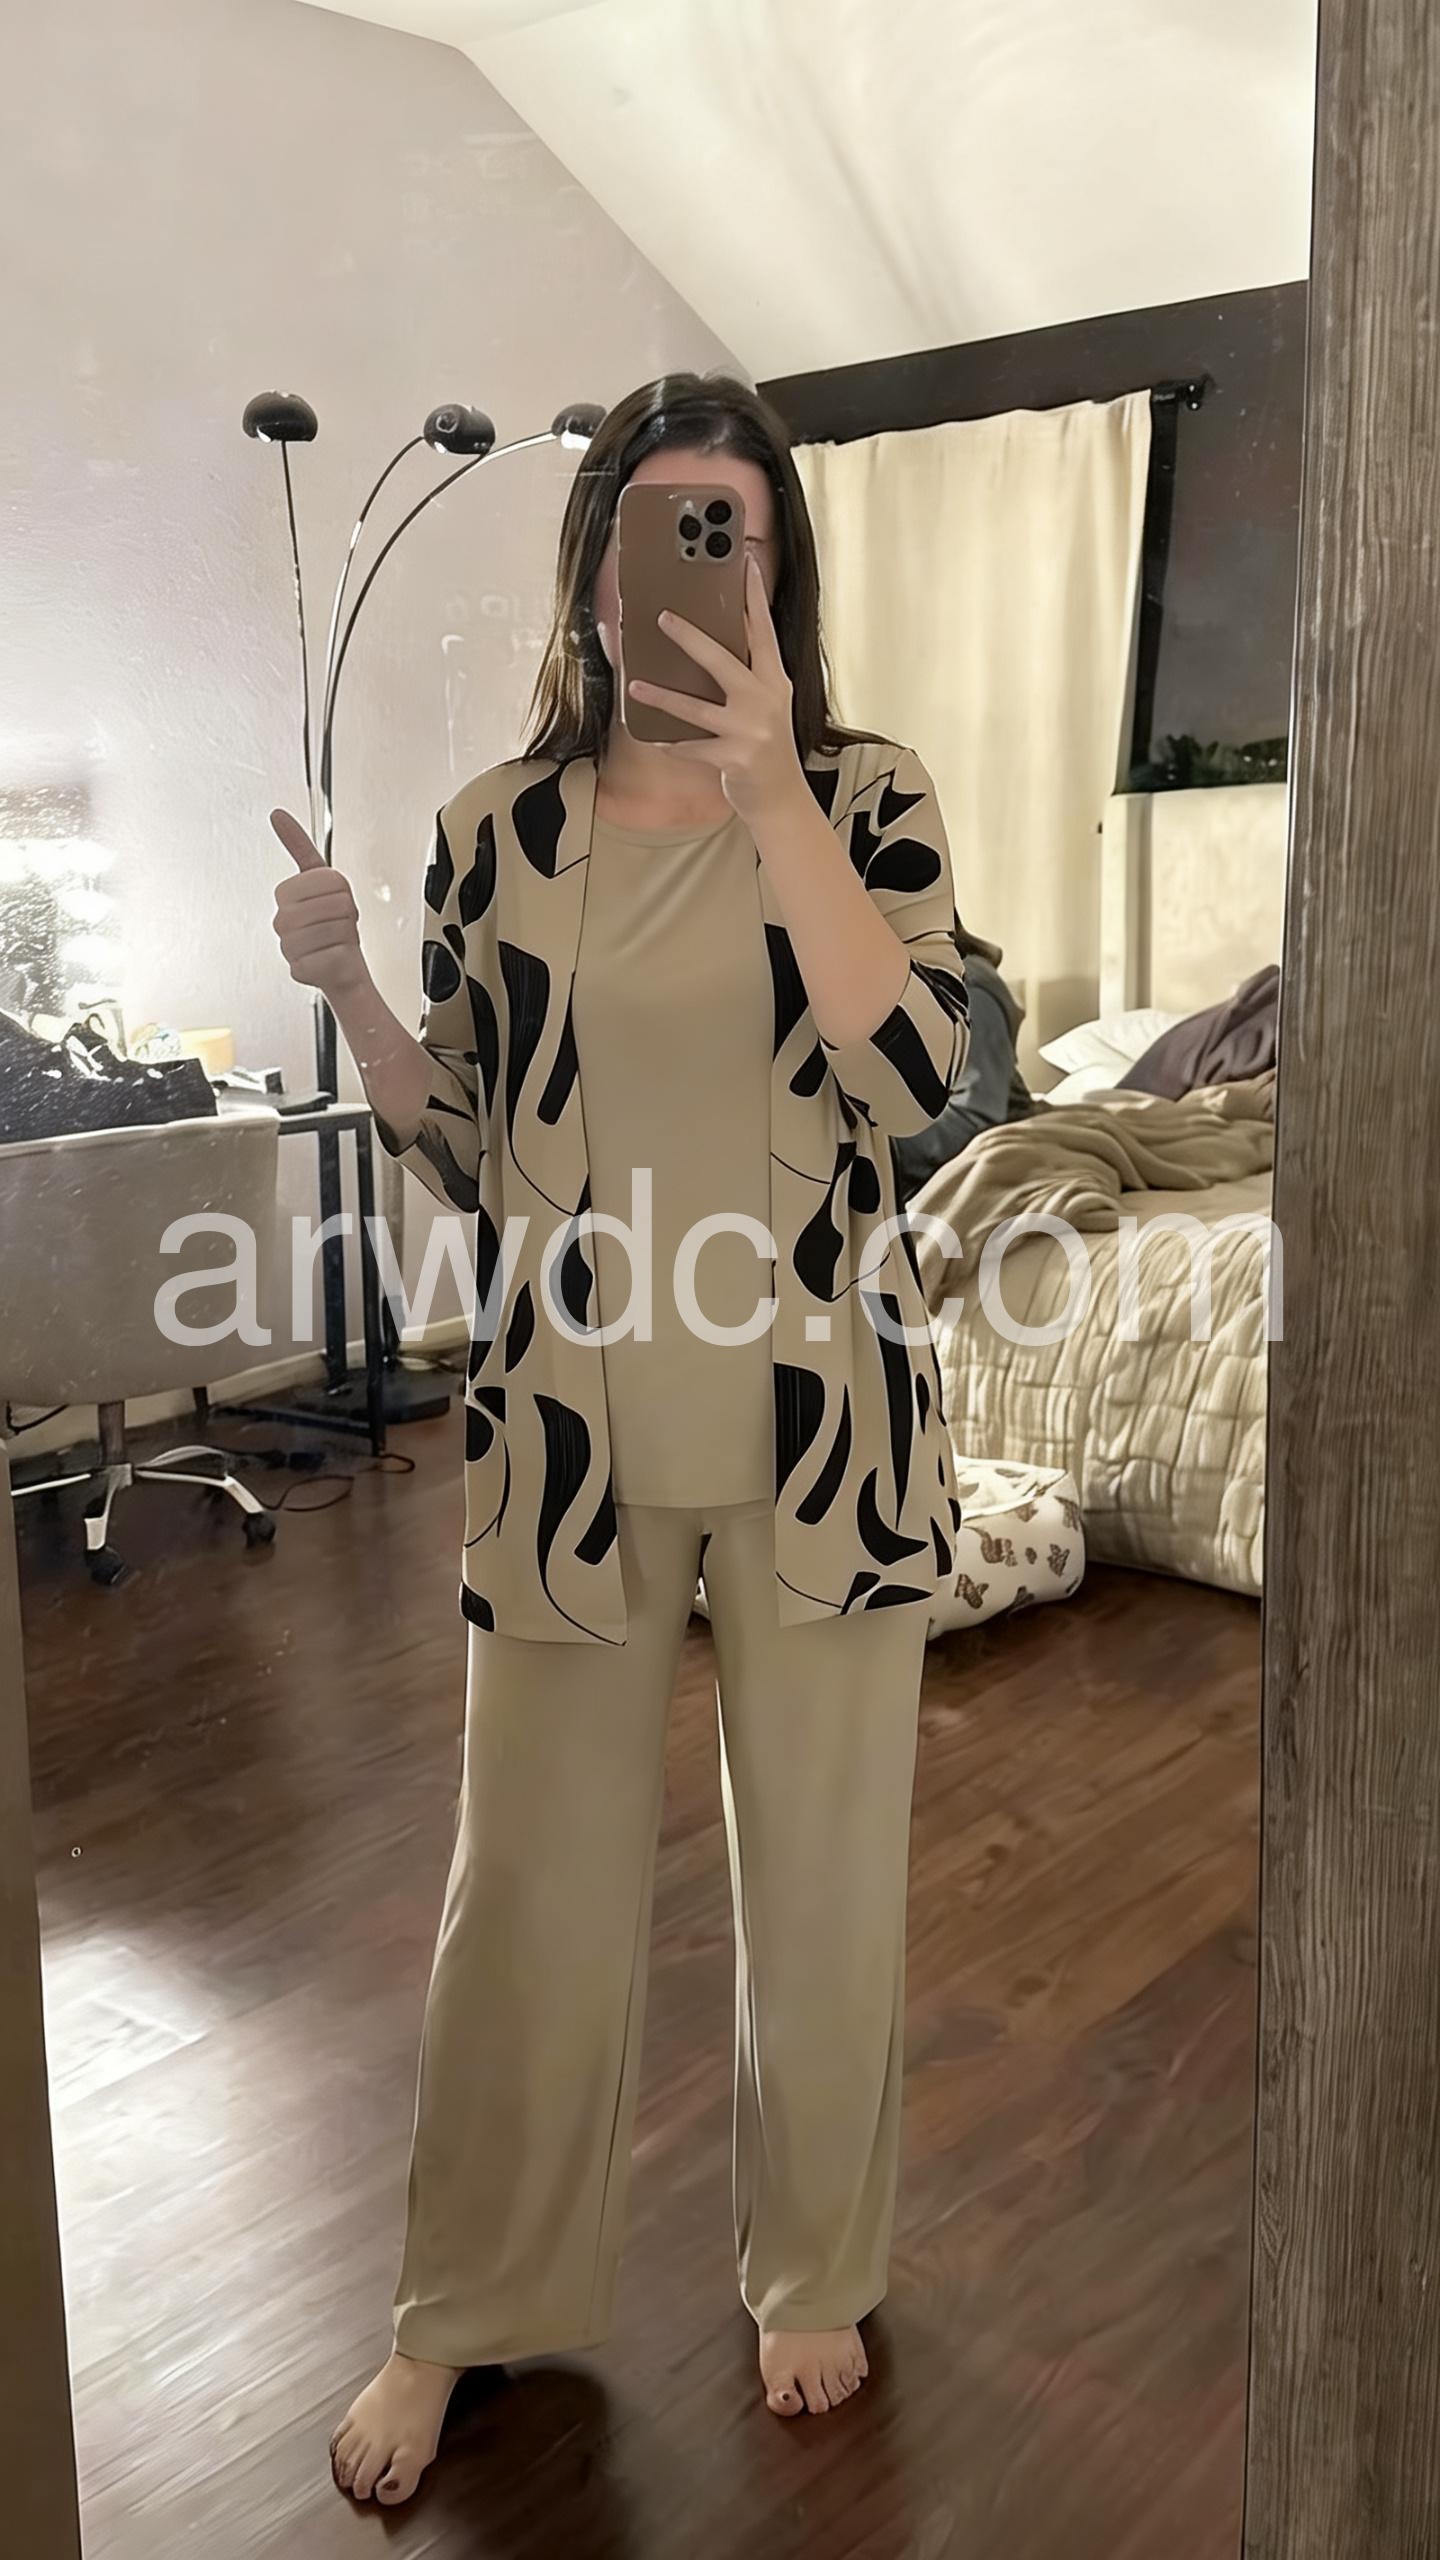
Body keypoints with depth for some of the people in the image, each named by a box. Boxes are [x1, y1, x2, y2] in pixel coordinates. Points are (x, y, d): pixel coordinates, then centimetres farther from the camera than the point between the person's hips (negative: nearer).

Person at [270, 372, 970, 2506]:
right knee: (530, 1882, 12)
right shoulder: (498, 829, 2)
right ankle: (468, 2312, 36)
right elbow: (461, 1149, 6)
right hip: (572, 1433, 1)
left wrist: (770, 789, -24)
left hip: (822, 1430, -1)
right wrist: (346, 991, -11)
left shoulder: (864, 799, -2)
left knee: (823, 1874, 14)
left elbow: (912, 1069, -19)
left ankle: (813, 2273, 40)